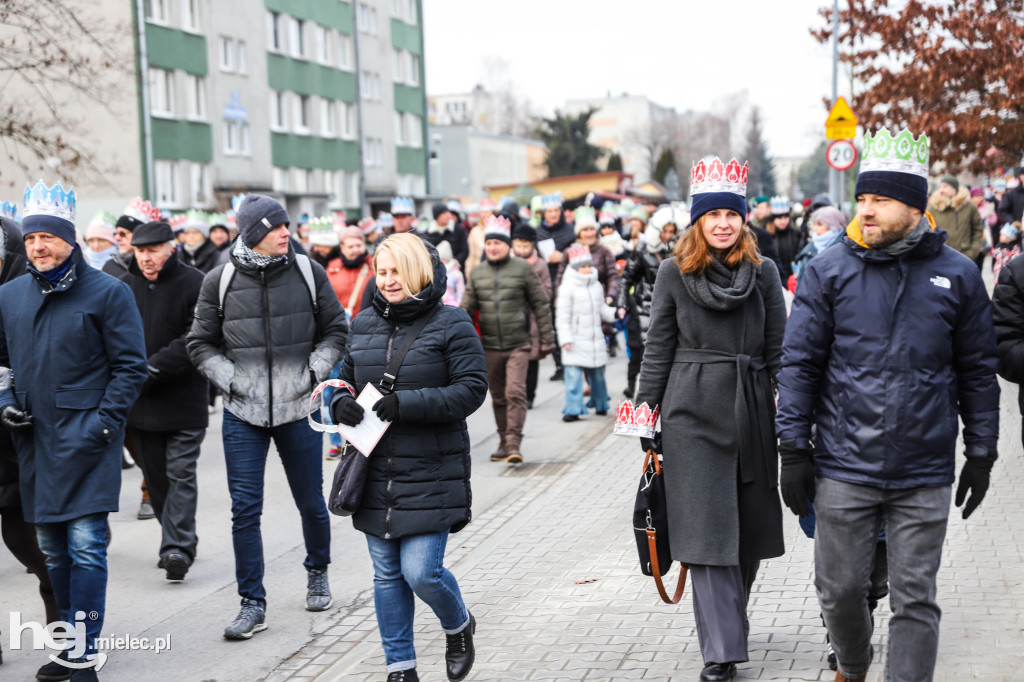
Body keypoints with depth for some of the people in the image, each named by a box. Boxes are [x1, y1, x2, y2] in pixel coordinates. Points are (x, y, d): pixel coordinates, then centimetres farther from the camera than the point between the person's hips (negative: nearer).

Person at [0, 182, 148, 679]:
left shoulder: (107, 293, -5)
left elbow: (130, 366, -5)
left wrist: (103, 423, -13)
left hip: (85, 441, -6)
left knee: (85, 547, -10)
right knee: (52, 550, 12)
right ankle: (73, 639, 25)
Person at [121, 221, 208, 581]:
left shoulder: (194, 284, -9)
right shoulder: (125, 286, 8)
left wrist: (151, 369, -18)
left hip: (184, 399, -5)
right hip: (140, 401, 5)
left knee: (181, 475, -6)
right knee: (156, 477, 11)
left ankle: (177, 547, -6)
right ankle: (179, 543, 23)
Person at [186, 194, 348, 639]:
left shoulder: (307, 272, -1)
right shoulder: (220, 280, -2)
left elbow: (335, 330, 9)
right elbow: (201, 344, 7)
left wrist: (315, 371, -4)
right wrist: (228, 379, -5)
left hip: (298, 407, 1)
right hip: (243, 411, 0)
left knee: (311, 502, 12)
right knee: (245, 508, -2)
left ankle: (317, 573, 38)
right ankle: (253, 604, 8)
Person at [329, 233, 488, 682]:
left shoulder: (451, 324, -6)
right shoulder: (365, 325, 11)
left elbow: (471, 389, -12)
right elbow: (346, 379, 20)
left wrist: (405, 404, -20)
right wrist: (342, 403, -5)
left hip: (430, 476, -5)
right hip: (375, 473, 5)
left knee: (421, 573, -9)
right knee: (387, 575, 10)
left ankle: (459, 626, 24)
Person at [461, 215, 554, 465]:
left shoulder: (523, 268, -1)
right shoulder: (477, 273, 9)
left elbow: (540, 304, 1)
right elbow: (467, 308, 10)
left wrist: (546, 337, -2)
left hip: (518, 344, -4)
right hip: (490, 346, 4)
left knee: (515, 392, -14)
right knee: (498, 397, 10)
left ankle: (514, 443, -12)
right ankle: (504, 443, 21)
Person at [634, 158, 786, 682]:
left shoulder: (764, 272, 5)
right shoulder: (674, 272, 1)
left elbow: (778, 349, 6)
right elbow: (658, 348, 4)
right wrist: (645, 414, 2)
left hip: (751, 410, 2)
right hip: (692, 410, -2)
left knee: (750, 523, 10)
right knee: (707, 526, -5)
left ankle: (730, 616, 34)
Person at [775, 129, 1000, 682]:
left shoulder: (957, 277, 1)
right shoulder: (828, 271, -1)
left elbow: (978, 371, 8)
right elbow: (799, 363, 1)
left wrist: (981, 454, 7)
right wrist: (793, 450, -3)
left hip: (925, 474, 0)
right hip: (844, 469, 0)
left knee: (915, 599, 4)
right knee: (840, 589, 11)